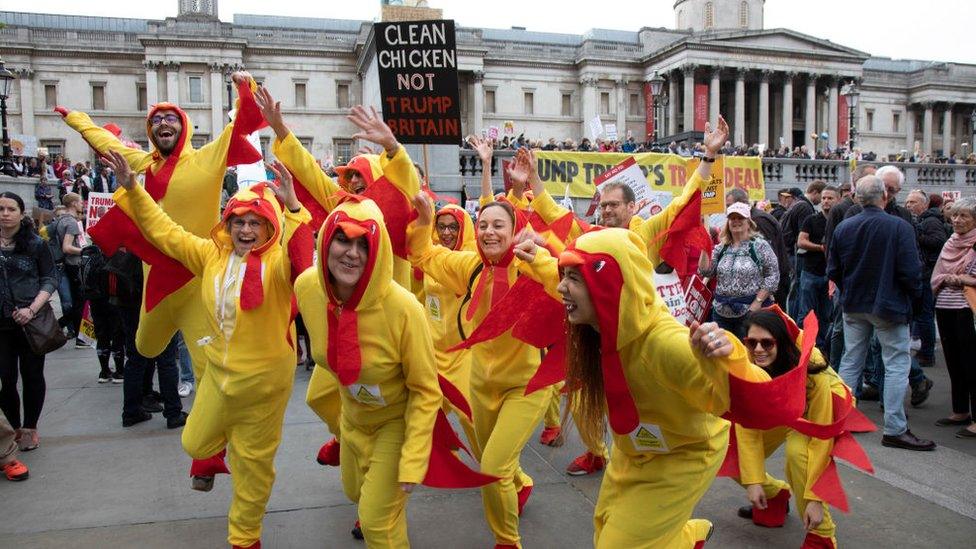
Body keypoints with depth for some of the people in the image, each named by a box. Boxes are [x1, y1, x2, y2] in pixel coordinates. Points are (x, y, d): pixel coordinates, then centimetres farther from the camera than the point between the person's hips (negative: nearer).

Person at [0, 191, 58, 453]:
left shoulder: (36, 244, -2)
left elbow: (50, 280, -2)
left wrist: (32, 309, -15)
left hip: (31, 321, -1)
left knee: (32, 376, 8)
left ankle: (30, 428, 24)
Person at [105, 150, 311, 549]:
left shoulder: (277, 262, -18)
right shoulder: (212, 254, -1)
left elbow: (300, 256, -41)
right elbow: (164, 231, 6)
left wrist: (293, 208, -55)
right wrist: (131, 189, 1)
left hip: (264, 378, -5)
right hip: (218, 370, 5)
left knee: (254, 462, 13)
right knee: (195, 444, 20)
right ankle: (216, 445, 58)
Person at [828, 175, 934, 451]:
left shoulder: (843, 228, -3)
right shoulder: (900, 227, -16)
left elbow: (833, 271, 2)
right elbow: (911, 271, -17)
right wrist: (913, 294, 2)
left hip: (853, 306, 5)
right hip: (889, 305, -5)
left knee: (850, 361, 15)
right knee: (897, 364, 3)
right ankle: (894, 430, 5)